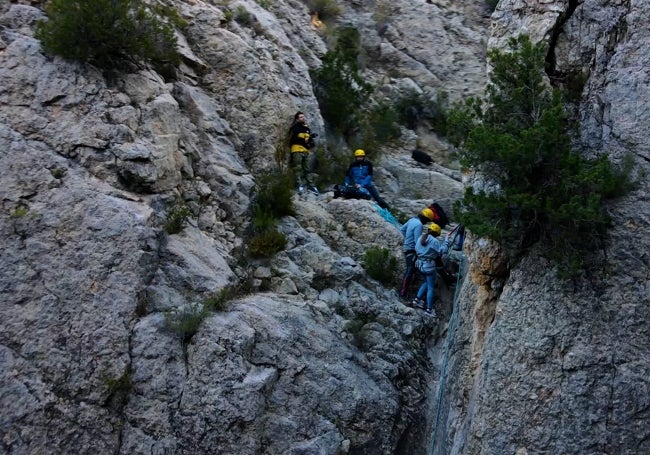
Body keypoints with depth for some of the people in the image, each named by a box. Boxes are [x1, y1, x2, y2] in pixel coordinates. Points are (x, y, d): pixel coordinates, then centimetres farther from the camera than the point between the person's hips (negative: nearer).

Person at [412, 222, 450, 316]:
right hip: (429, 265, -7)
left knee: (427, 282, 28)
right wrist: (446, 241, -5)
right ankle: (429, 309, 8)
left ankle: (417, 299, 24)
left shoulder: (420, 238, 4)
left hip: (419, 264, 7)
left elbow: (416, 249, 13)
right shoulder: (434, 241, -17)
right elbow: (443, 250, -16)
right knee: (431, 287, 4)